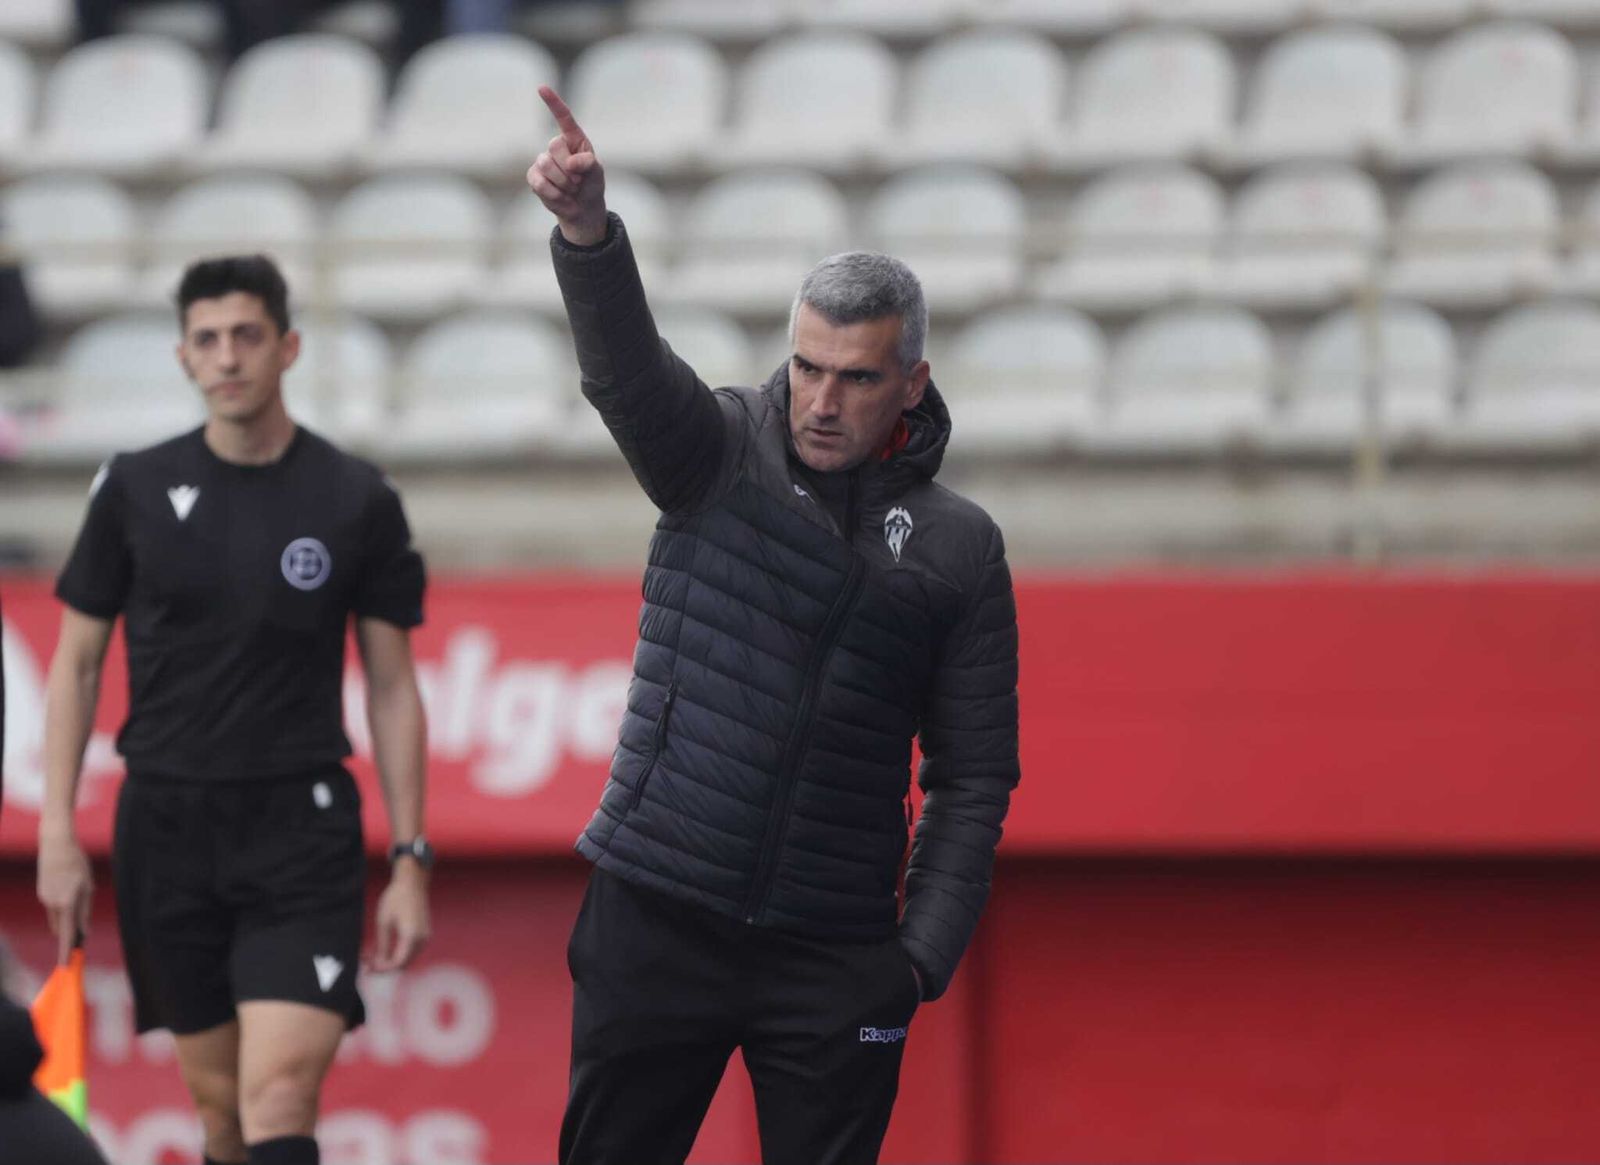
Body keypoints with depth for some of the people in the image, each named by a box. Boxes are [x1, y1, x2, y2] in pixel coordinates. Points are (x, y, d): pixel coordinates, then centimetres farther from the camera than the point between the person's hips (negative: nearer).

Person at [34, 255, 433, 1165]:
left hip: (302, 827, -2)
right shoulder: (135, 489, 3)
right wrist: (58, 833, 2)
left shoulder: (359, 501, 0)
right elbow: (77, 662, 9)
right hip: (166, 826, 2)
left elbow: (392, 688, 4)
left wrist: (410, 861, 0)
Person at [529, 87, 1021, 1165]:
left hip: (836, 955, 0)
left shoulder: (960, 549, 5)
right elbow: (625, 365, -17)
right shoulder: (721, 456, 3)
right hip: (656, 916, 0)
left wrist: (925, 950, -2)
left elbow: (975, 774, 7)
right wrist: (588, 229, -38)